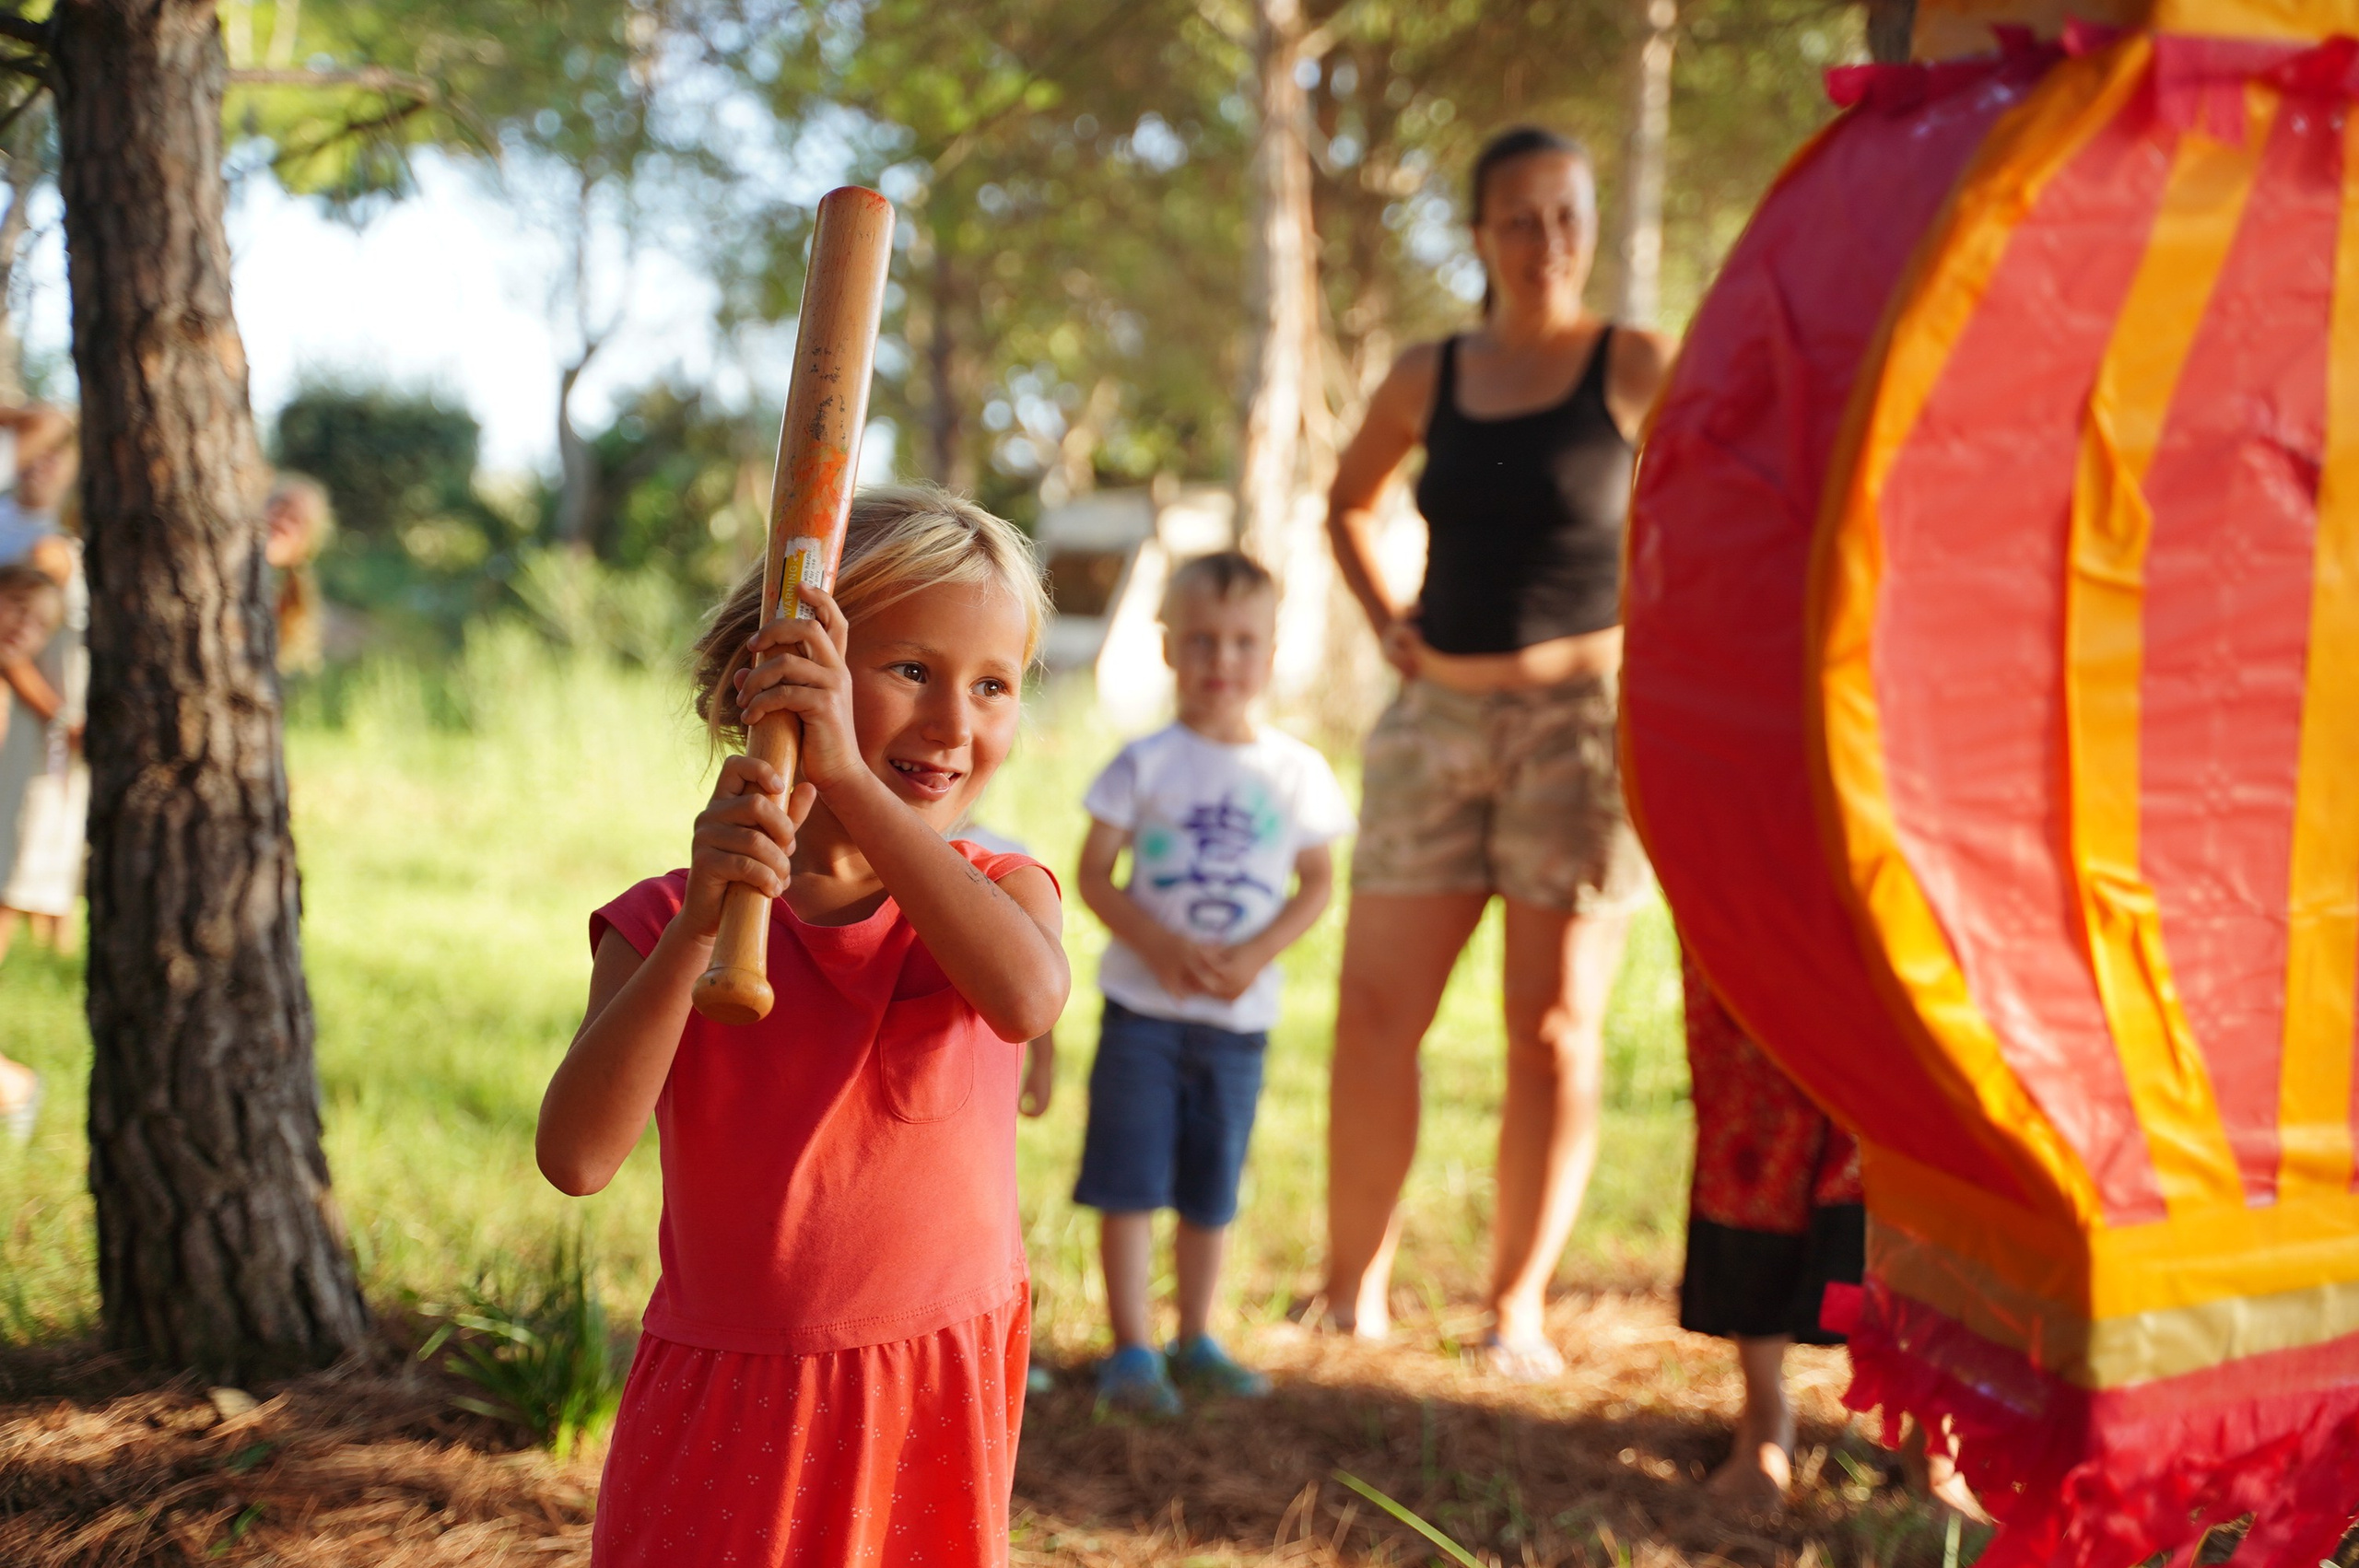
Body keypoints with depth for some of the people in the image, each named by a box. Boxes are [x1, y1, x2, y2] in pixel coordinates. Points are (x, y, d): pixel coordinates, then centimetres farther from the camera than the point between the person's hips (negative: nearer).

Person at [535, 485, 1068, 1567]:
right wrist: (699, 927, -30)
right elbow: (576, 1157, -21)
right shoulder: (666, 922, -7)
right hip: (724, 1407, 0)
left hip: (936, 1392, 1)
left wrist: (850, 779, -32)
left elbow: (1027, 997, -30)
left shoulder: (997, 894, -4)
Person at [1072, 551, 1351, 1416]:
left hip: (1241, 1015, 2)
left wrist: (1253, 956, -13)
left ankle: (1196, 1341, 24)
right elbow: (1094, 873, -4)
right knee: (1130, 1181, -2)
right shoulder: (1146, 763, -4)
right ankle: (1132, 1351, 6)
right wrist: (1163, 945, -18)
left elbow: (1317, 883, 4)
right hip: (1143, 1005, -2)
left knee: (1211, 1188, 11)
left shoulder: (1297, 771, 1)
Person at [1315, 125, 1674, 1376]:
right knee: (1375, 1013, 1)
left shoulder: (1636, 368, -1)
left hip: (1580, 719, -3)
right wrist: (1387, 623, 11)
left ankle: (1518, 1303, 10)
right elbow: (1349, 503, 26)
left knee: (1555, 1029, 0)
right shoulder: (1428, 379, 10)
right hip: (1436, 715, 3)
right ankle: (1354, 1284, 14)